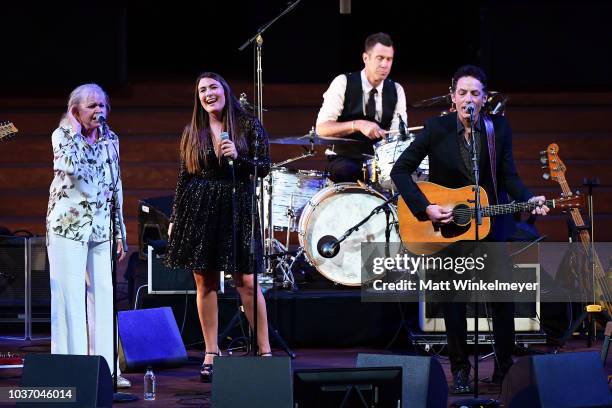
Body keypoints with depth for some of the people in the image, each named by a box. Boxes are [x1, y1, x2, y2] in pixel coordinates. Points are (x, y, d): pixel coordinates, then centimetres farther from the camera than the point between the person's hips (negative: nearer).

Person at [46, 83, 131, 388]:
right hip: (68, 225, -4)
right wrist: (75, 130, -12)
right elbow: (70, 166, -22)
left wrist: (120, 232, 13)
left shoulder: (111, 140, 12)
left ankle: (106, 368, 4)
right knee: (70, 296, -4)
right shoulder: (62, 135, -1)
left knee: (104, 295, 1)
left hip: (102, 226, 4)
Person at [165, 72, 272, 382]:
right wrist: (174, 219, 10)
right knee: (205, 281, 2)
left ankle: (265, 351, 2)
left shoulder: (249, 126, 3)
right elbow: (184, 178, 13)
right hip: (198, 210, 2)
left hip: (237, 208, -2)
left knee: (246, 280, -6)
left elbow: (264, 167, 0)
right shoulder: (192, 133, 10)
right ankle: (211, 354, 8)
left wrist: (238, 157, -18)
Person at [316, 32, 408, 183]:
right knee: (347, 172, -37)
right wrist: (357, 125, -30)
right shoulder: (343, 83, -8)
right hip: (343, 160, -3)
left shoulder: (396, 90, 3)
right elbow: (322, 128, -15)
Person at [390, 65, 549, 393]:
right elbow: (400, 171, -9)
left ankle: (505, 367, 14)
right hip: (445, 228, -1)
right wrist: (425, 208, -18)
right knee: (453, 300, 5)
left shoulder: (499, 128, -4)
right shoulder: (437, 129, -10)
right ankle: (460, 369, 18)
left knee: (504, 298, 1)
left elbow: (509, 176, -4)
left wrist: (528, 200, -24)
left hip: (492, 222, 1)